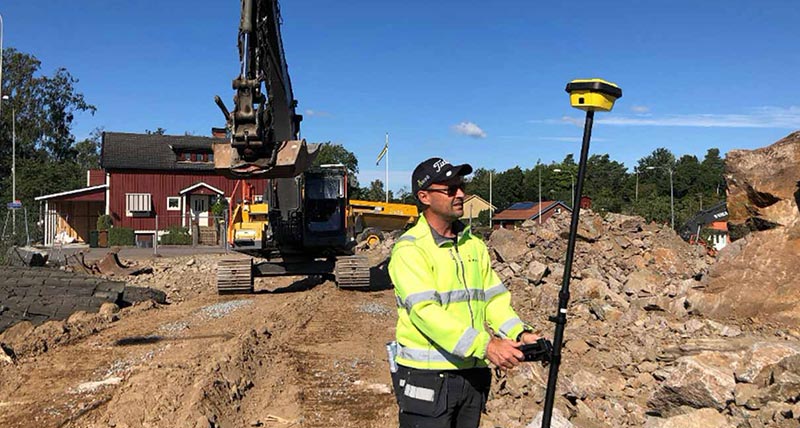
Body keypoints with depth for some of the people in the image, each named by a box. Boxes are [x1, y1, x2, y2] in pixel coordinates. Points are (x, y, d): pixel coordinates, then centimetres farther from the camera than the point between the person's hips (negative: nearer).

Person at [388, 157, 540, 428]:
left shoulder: (474, 245, 11)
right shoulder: (409, 249, -12)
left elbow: (494, 298, 7)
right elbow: (425, 311, -23)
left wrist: (519, 334, -12)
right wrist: (485, 345, -30)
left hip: (473, 374, 7)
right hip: (426, 376, -6)